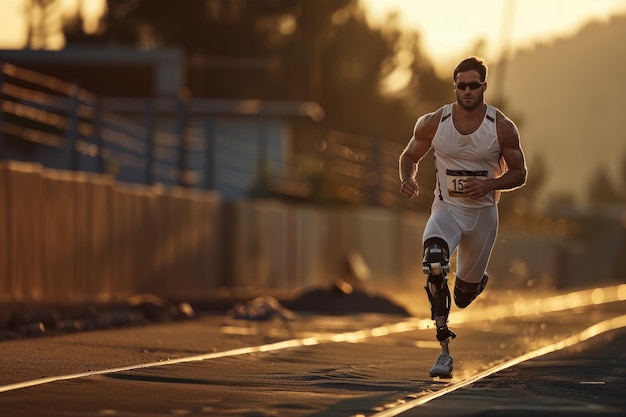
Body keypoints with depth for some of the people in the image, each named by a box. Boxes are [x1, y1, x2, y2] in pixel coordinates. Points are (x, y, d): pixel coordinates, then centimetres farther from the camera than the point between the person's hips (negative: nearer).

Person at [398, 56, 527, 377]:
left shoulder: (502, 128, -9)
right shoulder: (433, 123, -7)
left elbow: (519, 174, -1)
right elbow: (410, 155, 9)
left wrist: (489, 185, -20)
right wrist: (407, 179, -14)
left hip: (483, 212, 1)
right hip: (447, 209, -1)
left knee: (463, 296, 11)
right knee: (434, 263, -33)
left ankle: (478, 279, 53)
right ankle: (444, 349, -27)